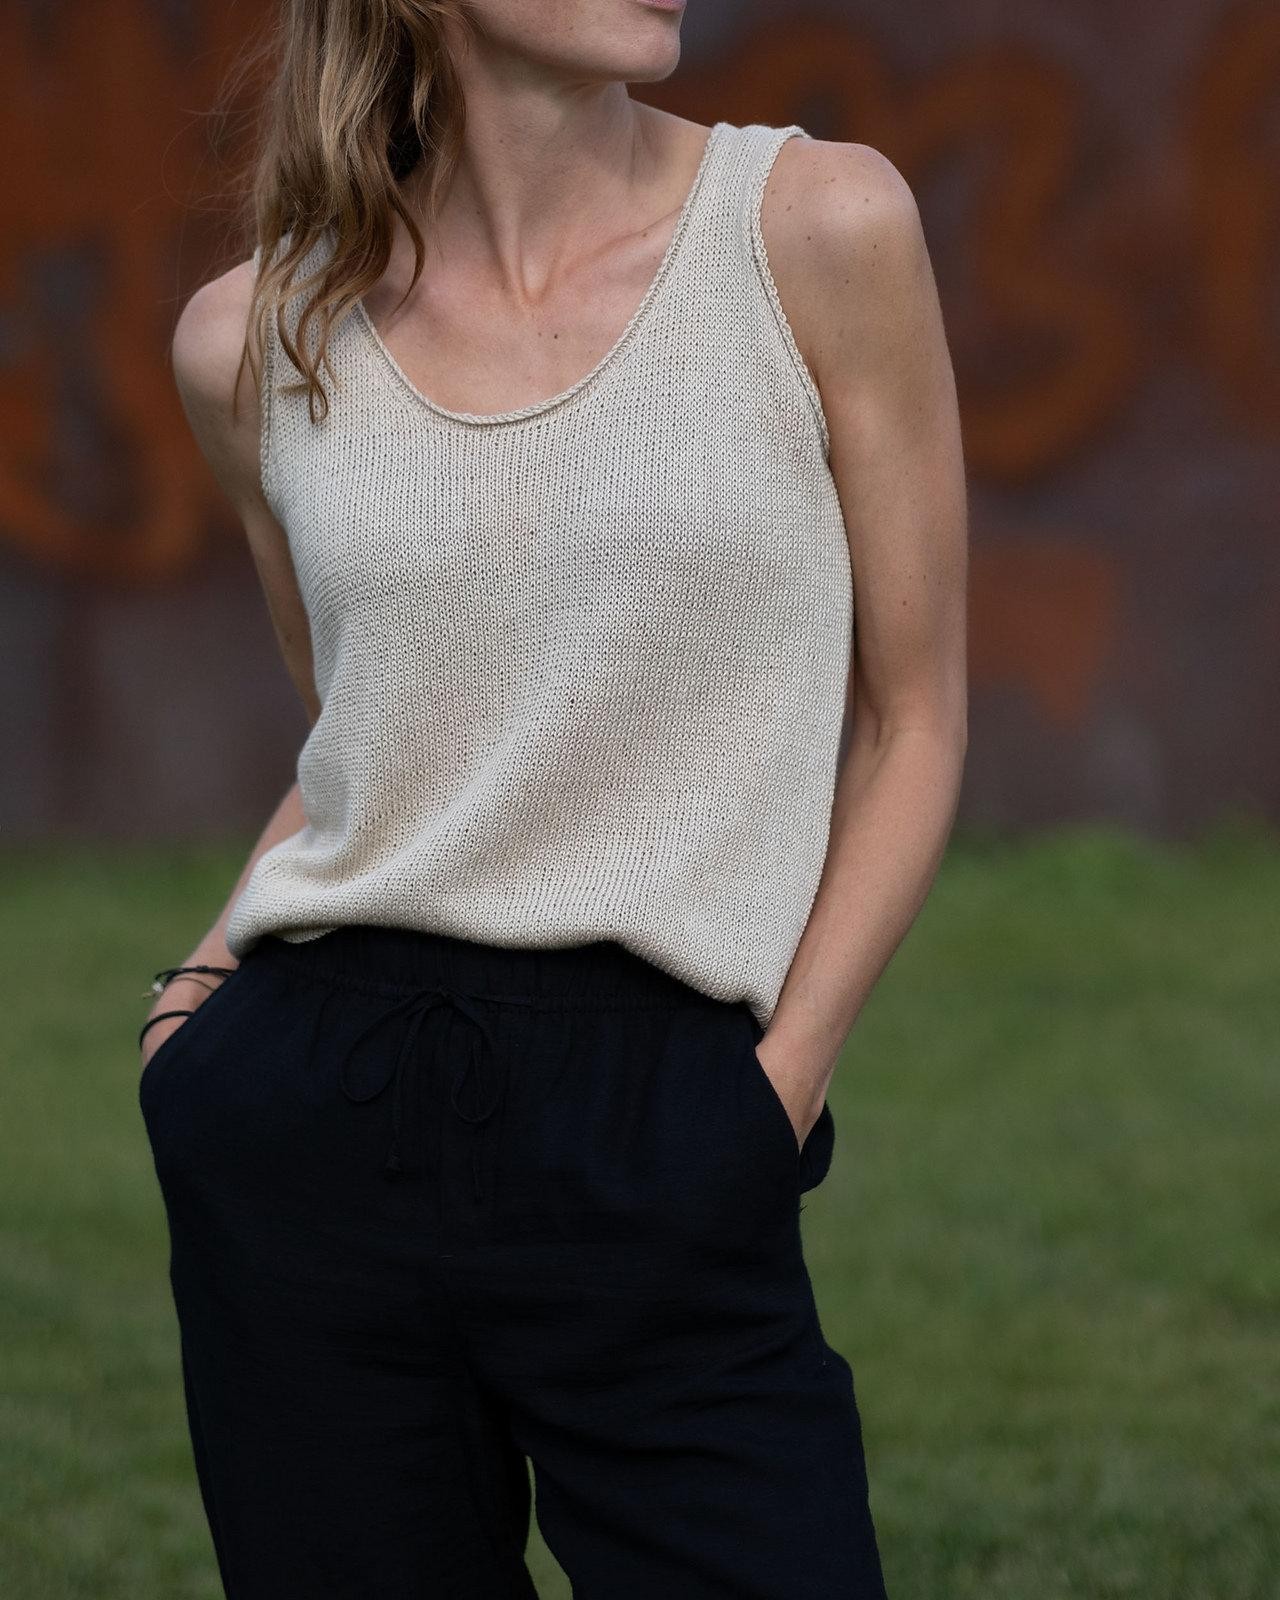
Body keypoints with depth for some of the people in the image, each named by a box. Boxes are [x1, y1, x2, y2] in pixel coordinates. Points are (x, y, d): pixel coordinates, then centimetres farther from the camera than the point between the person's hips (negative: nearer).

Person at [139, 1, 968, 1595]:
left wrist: (772, 1092, -4)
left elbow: (911, 716, 3)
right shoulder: (255, 339, 6)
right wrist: (206, 981, 5)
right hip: (309, 1130, 2)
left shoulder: (817, 228, -2)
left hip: (660, 1157, -2)